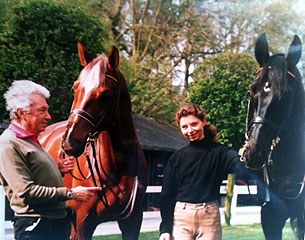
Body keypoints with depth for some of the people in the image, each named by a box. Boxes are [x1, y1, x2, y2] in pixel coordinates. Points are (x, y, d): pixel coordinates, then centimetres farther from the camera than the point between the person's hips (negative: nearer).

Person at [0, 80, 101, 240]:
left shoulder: (31, 140, 16)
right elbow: (26, 192, -22)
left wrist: (59, 170, 6)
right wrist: (70, 193, -22)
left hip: (59, 221, 9)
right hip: (35, 227, -9)